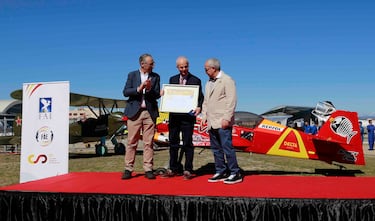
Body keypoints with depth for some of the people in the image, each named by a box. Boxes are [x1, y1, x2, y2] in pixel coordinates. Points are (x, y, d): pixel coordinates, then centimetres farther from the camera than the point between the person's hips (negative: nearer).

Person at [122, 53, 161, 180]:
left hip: (150, 112, 1)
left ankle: (148, 169, 7)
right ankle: (128, 169, 7)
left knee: (149, 143, 1)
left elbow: (157, 95, 3)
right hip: (135, 112, -1)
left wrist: (149, 89, -16)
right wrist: (139, 89, -17)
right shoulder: (132, 75, 7)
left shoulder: (155, 77, 10)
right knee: (132, 142, 1)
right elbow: (125, 92, -2)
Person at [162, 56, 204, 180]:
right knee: (173, 142, 9)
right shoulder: (172, 79, 15)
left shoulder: (195, 80, 3)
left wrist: (199, 107, -19)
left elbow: (200, 97, 0)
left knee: (187, 143, 0)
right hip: (174, 115, 4)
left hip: (187, 116, -4)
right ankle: (173, 169, 19)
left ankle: (188, 170, 7)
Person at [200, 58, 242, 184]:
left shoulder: (227, 80, -6)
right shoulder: (209, 83, 19)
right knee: (216, 149, 11)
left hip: (222, 122, -8)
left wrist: (227, 118, -17)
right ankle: (220, 172, 20)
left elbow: (231, 100, -13)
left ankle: (235, 174, 1)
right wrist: (204, 116, 12)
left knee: (227, 147, -8)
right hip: (211, 122, 8)